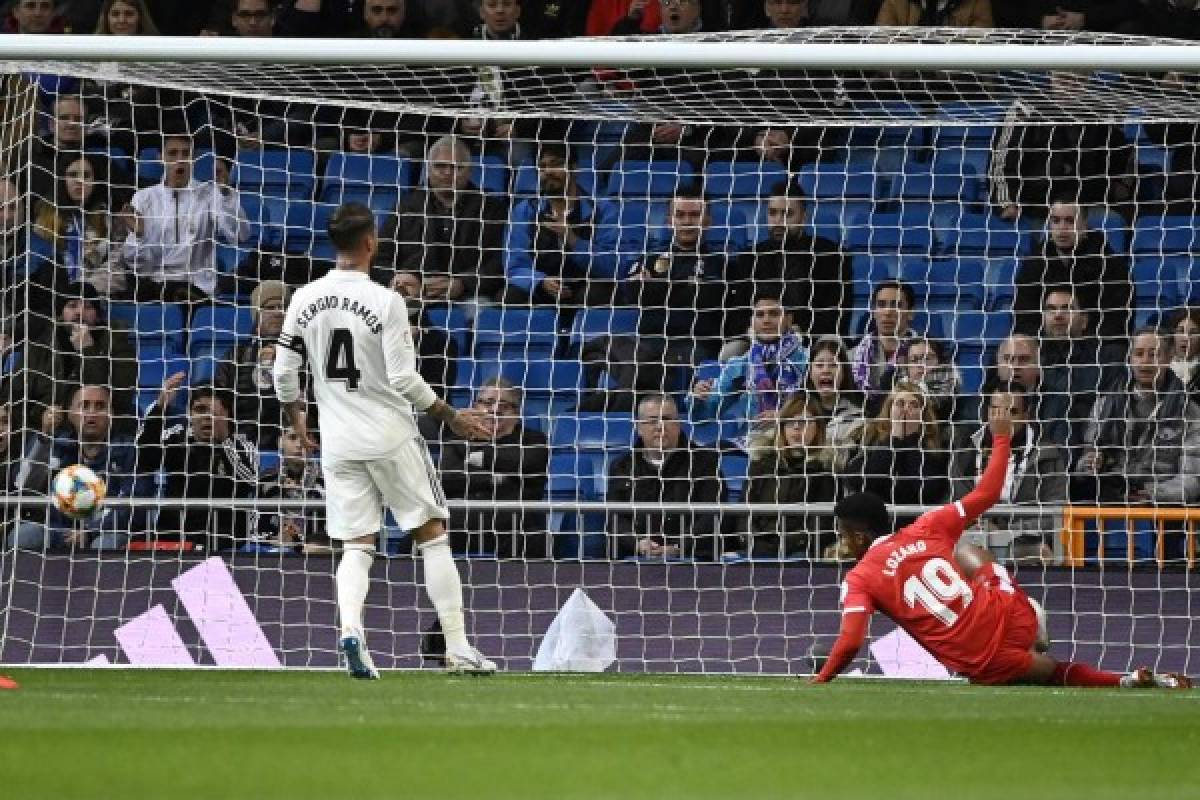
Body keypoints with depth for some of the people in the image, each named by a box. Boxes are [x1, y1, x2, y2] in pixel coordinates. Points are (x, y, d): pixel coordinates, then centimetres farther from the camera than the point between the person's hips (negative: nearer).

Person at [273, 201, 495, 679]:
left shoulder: (305, 300, 1)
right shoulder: (386, 302, -13)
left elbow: (284, 374, 4)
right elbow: (404, 380, -15)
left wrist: (295, 418, 23)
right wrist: (450, 416, -2)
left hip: (337, 442, 4)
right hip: (390, 437, -4)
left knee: (357, 546, 8)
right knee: (432, 533, 7)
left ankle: (350, 627, -19)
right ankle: (457, 647, 4)